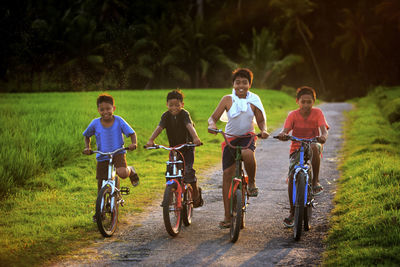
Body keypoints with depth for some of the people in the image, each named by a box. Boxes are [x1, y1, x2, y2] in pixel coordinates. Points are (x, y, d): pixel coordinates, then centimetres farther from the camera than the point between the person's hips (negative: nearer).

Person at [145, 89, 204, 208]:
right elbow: (159, 128, -20)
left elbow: (190, 126, -33)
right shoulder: (166, 116, -5)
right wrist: (151, 140, -37)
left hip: (187, 146, -4)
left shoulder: (184, 114, -15)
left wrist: (195, 138, -52)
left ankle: (196, 194, 3)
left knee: (188, 171, -17)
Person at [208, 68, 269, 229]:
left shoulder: (254, 101, -1)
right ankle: (227, 216, 1)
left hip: (248, 137, -1)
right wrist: (212, 124, -28)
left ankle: (252, 182, -8)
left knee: (247, 154, -38)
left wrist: (263, 130, -17)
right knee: (227, 174, -5)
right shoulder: (227, 100, -3)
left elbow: (261, 120, 5)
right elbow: (213, 117, -5)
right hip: (230, 139, 1)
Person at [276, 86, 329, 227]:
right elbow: (285, 130, -15)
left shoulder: (317, 113, -3)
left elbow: (324, 130, -16)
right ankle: (292, 213, -5)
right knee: (291, 177, -19)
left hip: (311, 147, -1)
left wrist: (323, 136, -41)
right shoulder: (293, 115, -1)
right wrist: (282, 135, -40)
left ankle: (316, 181, -25)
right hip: (297, 149, 1)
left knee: (315, 147, -39)